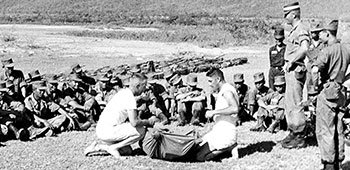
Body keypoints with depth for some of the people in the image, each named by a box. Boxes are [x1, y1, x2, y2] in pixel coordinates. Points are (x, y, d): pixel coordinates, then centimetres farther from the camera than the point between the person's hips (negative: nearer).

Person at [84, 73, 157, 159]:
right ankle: (114, 148, -7)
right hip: (108, 132, -9)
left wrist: (143, 121, 13)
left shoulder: (123, 92, 14)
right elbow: (134, 122, -21)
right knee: (141, 131, -13)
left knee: (127, 150, 18)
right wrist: (148, 122, -3)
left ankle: (99, 145, 9)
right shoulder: (130, 98, -15)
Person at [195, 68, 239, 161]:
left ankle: (229, 147, 0)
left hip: (224, 133, -10)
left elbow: (235, 108, -32)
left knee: (199, 156, -13)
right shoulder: (223, 90, 18)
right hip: (218, 131, 10)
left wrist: (214, 112, -27)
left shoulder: (226, 90, -14)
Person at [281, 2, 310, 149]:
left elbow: (304, 49, -31)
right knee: (289, 104, 16)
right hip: (290, 71, 11)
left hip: (296, 71, -11)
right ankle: (293, 133, 25)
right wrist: (288, 64, 13)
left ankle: (299, 138, -2)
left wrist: (290, 62, -23)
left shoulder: (301, 29, -15)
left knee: (295, 105, -7)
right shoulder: (294, 30, 17)